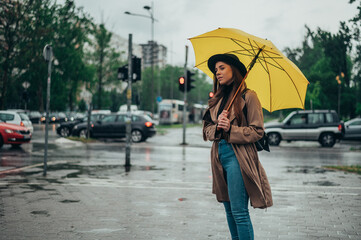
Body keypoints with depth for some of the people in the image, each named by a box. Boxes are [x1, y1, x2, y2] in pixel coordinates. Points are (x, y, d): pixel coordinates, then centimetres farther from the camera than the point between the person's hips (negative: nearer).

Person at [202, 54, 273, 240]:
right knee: (229, 211, 13)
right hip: (219, 156, 7)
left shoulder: (248, 96, -3)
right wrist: (217, 126, -8)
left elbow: (257, 131, -7)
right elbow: (206, 131, 13)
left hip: (238, 157, -7)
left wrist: (230, 129, -17)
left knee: (239, 212, -9)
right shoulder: (218, 99, 17)